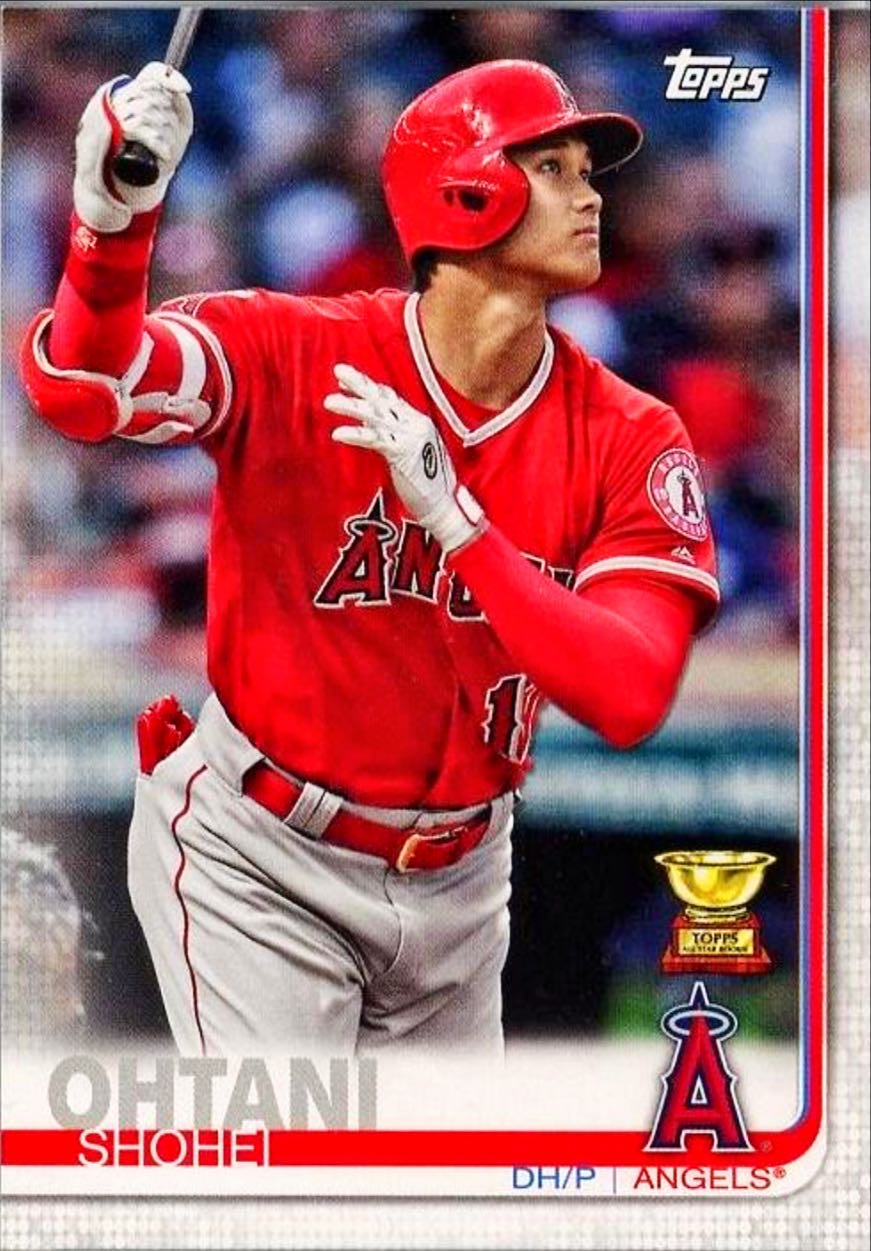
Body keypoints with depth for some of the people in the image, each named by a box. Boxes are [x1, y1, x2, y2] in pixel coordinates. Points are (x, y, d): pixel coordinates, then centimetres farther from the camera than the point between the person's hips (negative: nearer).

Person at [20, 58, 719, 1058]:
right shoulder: (289, 354, -16)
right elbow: (76, 391, -34)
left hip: (454, 887, 5)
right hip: (256, 863, -5)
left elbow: (629, 698, -22)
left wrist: (454, 518, -31)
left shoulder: (630, 442, -9)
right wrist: (112, 221, -53)